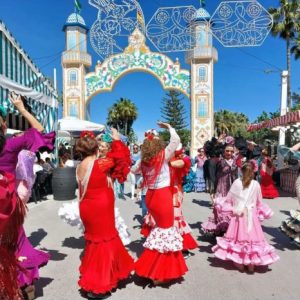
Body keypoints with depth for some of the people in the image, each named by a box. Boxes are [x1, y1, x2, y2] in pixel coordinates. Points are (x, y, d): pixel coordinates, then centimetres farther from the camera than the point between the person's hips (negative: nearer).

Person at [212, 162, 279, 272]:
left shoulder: (236, 182, -9)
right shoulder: (256, 184, -8)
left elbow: (229, 198, -1)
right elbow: (259, 202, 4)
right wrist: (261, 211, 22)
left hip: (238, 214, 0)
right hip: (251, 215, 0)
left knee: (239, 236, 10)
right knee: (252, 237, 8)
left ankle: (239, 263, 19)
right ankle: (251, 264, 16)